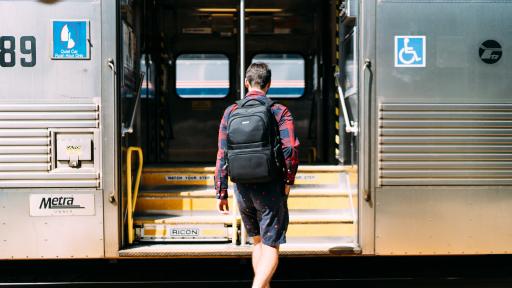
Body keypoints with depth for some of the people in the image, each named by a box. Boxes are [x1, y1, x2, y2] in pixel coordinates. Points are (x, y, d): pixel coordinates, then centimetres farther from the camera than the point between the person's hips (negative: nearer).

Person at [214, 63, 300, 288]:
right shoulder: (279, 112, -4)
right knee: (270, 247, 2)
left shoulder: (231, 112, 4)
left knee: (258, 242, 22)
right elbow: (291, 149, -16)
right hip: (270, 187, -3)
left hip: (242, 188, 4)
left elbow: (222, 156, 1)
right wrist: (288, 180, -1)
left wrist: (221, 193, 5)